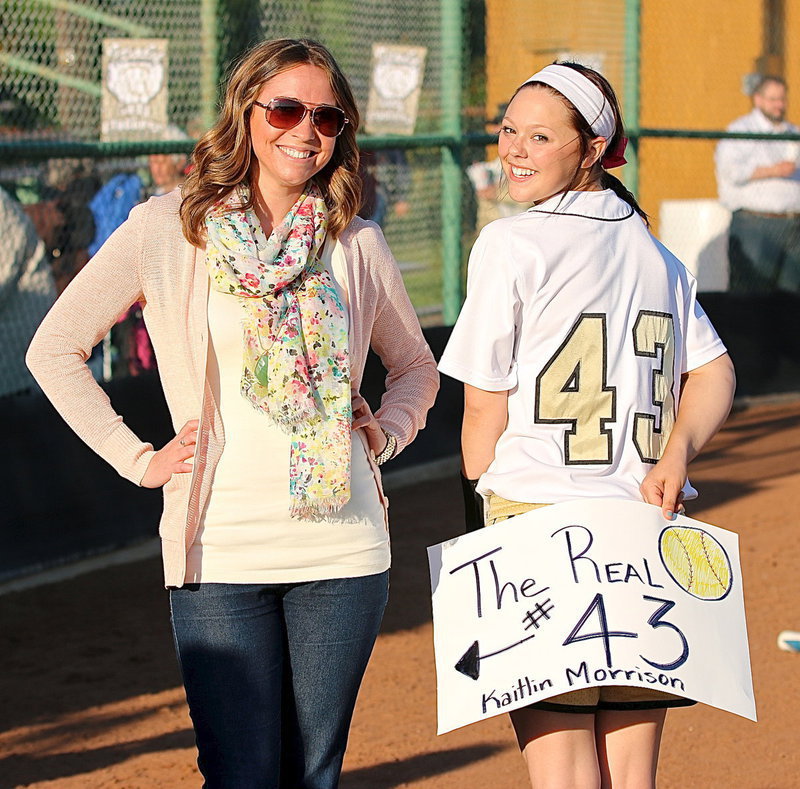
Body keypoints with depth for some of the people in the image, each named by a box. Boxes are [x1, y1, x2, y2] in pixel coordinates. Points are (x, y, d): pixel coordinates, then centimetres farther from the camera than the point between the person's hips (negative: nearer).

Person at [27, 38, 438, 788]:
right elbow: (54, 349, 5)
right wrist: (137, 458, 1)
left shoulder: (355, 243, 8)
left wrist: (385, 433, 6)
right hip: (220, 550, -2)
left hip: (342, 549, 2)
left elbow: (415, 366, 24)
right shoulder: (167, 229, 0)